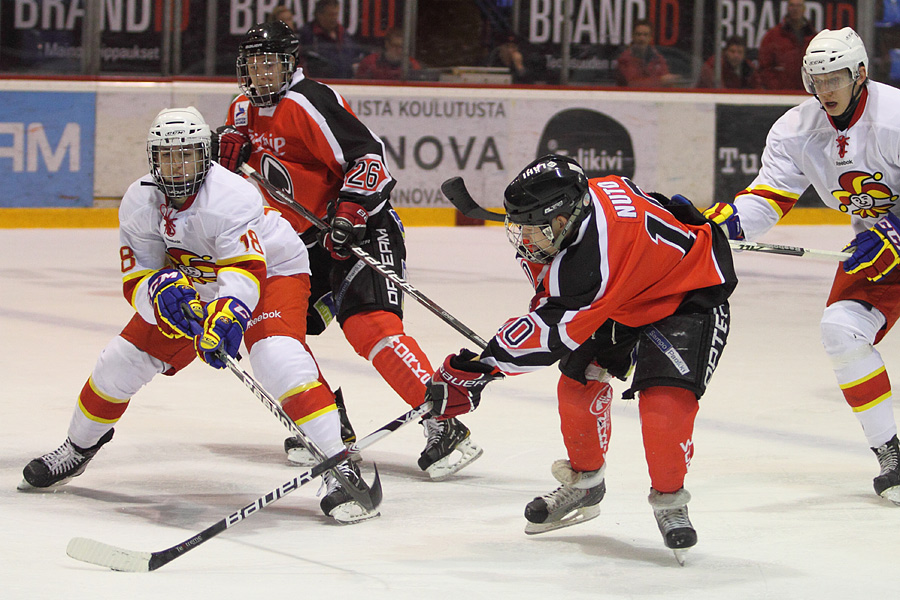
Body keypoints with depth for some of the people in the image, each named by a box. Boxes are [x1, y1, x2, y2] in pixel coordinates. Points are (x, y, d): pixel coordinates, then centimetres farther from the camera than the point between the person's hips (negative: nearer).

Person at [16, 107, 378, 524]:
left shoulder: (230, 196, -34)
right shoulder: (139, 203, -16)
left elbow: (245, 269, -43)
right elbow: (136, 282, -16)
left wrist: (227, 316, -62)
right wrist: (160, 293, -40)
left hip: (273, 270, -6)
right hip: (191, 284, 6)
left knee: (278, 358, -33)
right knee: (123, 360, 1)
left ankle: (340, 467, -33)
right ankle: (79, 447, 28)